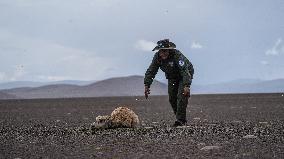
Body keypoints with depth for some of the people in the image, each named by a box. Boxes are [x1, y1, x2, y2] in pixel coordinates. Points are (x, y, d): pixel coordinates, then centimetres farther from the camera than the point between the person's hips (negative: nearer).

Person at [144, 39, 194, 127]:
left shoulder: (177, 55, -37)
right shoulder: (157, 57, -18)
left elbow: (185, 71, -44)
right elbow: (151, 71, -10)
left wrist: (187, 86, -53)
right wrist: (147, 85, -19)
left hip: (185, 75, -6)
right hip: (172, 77, 6)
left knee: (182, 96, -20)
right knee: (172, 98, 1)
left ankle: (180, 120, -16)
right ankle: (181, 119, 14)